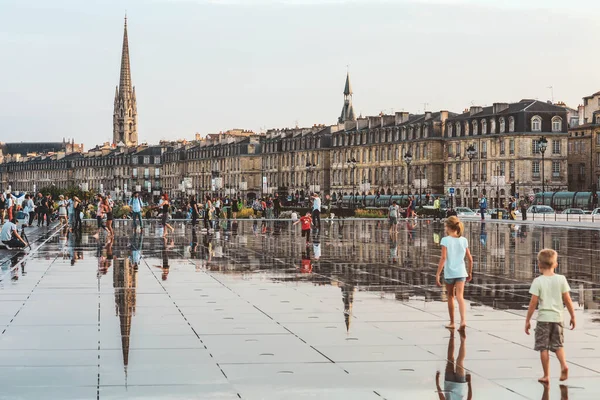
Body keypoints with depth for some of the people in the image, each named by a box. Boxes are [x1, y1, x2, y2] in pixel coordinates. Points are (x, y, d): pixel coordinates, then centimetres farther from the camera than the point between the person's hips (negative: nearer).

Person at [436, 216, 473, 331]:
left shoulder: (445, 240, -8)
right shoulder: (463, 240, 4)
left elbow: (443, 258, -16)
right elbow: (470, 259, 6)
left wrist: (437, 274, -15)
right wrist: (470, 272, 20)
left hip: (449, 273, -2)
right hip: (461, 273, 2)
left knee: (450, 297, 15)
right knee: (460, 297, -5)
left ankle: (452, 323, 24)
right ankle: (463, 320, -25)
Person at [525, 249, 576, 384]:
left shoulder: (538, 281, -8)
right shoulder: (561, 279, -2)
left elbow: (533, 303, -9)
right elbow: (567, 299, 0)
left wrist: (527, 320, -2)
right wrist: (573, 316, 11)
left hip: (543, 318, -3)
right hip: (557, 317, 3)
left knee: (544, 348, 5)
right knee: (558, 344, 16)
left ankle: (546, 376, 6)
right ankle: (563, 365, -9)